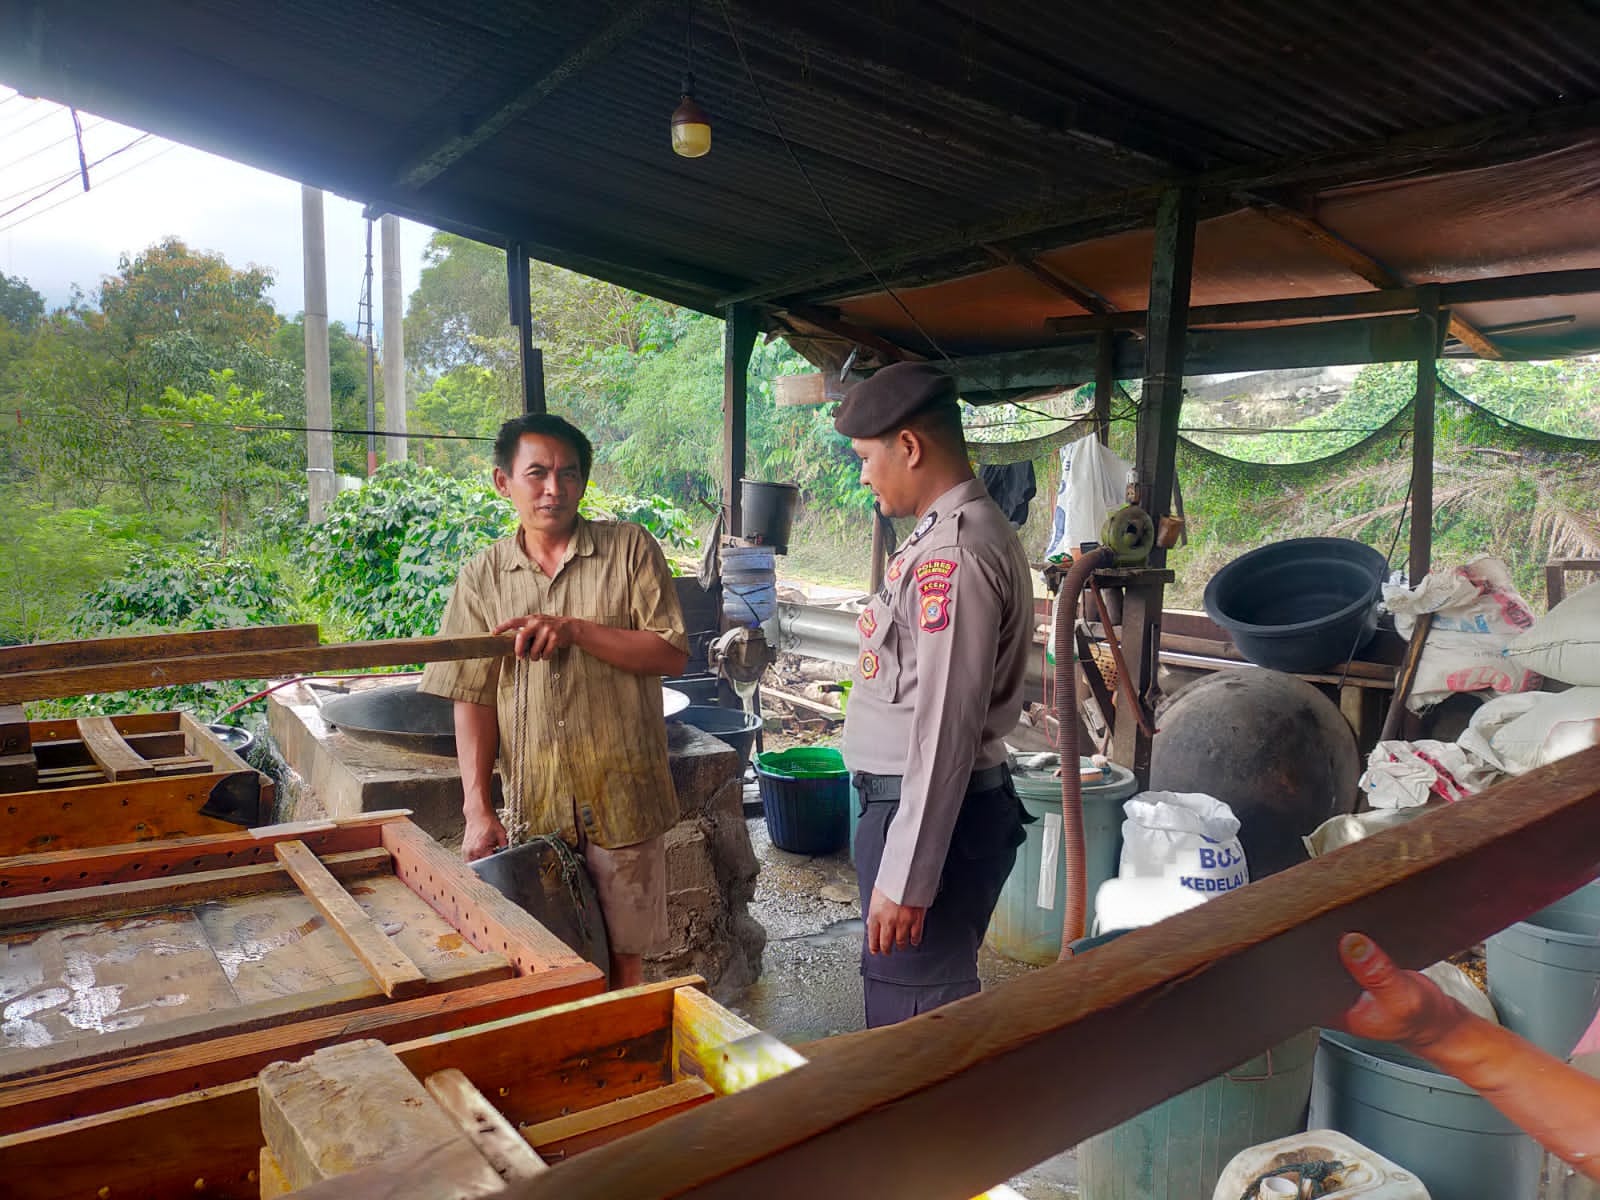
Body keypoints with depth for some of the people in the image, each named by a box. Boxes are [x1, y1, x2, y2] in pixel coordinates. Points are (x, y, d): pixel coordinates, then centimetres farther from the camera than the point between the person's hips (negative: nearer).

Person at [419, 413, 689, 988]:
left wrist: (575, 629, -19)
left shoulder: (630, 549, 0)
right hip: (530, 807, 2)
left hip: (621, 799, -2)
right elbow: (472, 697, 3)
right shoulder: (483, 576, 6)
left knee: (622, 959, 9)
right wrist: (478, 809, -5)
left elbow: (672, 655, -7)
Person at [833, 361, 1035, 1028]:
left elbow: (944, 731, -24)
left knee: (908, 1024, 1)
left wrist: (906, 879, -22)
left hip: (931, 813, -10)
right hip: (910, 801, 10)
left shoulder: (951, 555, -20)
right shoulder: (967, 530, 13)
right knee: (943, 1007, 21)